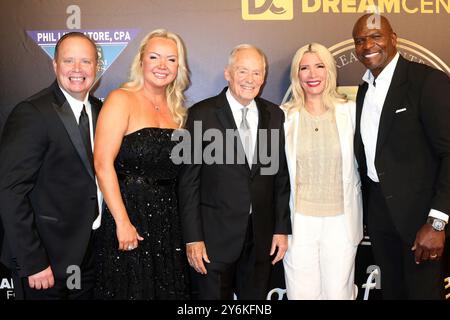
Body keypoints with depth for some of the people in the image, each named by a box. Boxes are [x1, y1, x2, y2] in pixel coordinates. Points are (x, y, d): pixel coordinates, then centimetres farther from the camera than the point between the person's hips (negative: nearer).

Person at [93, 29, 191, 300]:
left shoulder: (176, 110, 10)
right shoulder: (121, 100, -8)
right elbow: (103, 164, -15)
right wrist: (122, 222, -18)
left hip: (169, 219, 6)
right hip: (129, 213, -6)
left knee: (169, 290, 14)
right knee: (131, 289, 6)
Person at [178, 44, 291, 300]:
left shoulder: (275, 115, 4)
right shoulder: (202, 114, -7)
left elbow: (281, 176, 7)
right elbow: (189, 180, -7)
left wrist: (282, 229, 4)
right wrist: (193, 238, -10)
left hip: (262, 236, 3)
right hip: (216, 236, -3)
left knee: (256, 297, 15)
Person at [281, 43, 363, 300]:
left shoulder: (350, 111, -1)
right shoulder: (284, 115, -2)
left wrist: (361, 220, 7)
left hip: (341, 220, 0)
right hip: (299, 221, 0)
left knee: (339, 293, 9)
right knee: (301, 293, 9)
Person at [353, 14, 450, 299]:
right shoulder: (364, 90, 9)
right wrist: (368, 207, 9)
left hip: (419, 212, -6)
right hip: (379, 212, 6)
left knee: (423, 291, 7)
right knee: (391, 291, 17)